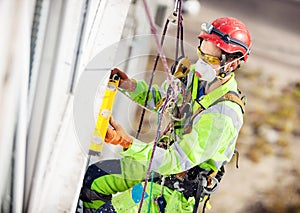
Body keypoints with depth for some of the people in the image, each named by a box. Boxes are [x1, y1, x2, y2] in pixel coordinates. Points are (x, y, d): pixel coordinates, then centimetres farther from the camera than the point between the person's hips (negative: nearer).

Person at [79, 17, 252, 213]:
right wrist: (130, 86, -6)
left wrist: (129, 143, -42)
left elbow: (177, 162, -34)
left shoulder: (224, 115, -31)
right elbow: (162, 99, 12)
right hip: (163, 162, 8)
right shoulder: (198, 76, -6)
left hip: (177, 189, -8)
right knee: (92, 179, 8)